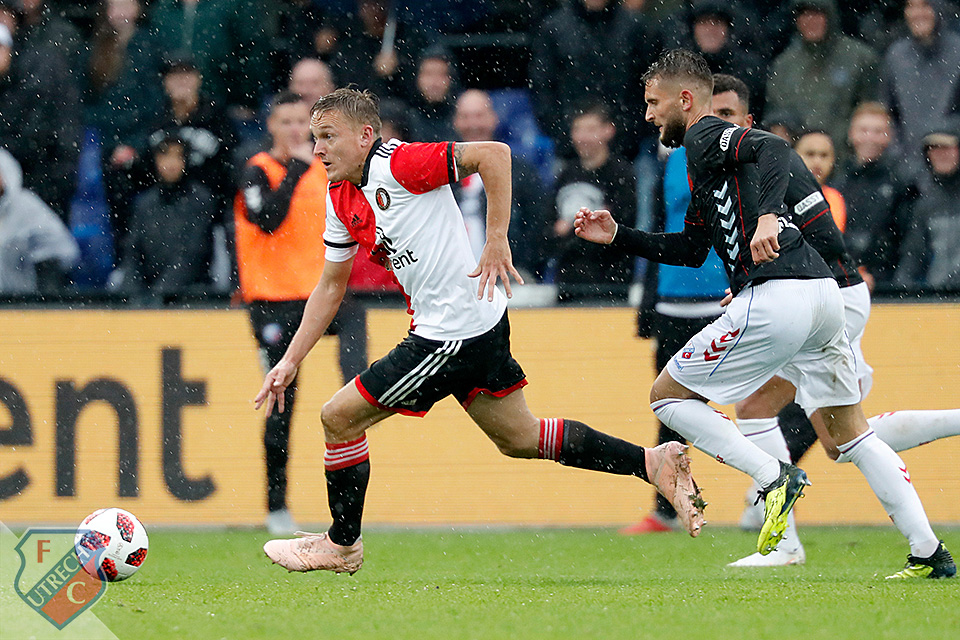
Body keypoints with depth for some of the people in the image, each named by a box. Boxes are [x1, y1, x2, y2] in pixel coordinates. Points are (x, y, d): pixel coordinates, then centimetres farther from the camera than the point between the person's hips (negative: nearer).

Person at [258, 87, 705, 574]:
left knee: (339, 418, -2)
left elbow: (493, 153, -26)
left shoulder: (396, 164, -17)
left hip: (456, 330, -10)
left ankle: (341, 544, 14)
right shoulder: (341, 197, 11)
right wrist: (290, 362, 13)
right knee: (518, 439, 17)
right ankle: (651, 463, 19)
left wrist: (496, 241, -27)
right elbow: (331, 286, 19)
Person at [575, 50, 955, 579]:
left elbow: (773, 150, -21)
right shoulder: (709, 155, 28)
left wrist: (767, 214, -36)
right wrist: (618, 236, 30)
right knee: (851, 433, 16)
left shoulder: (704, 137, -1)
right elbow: (690, 249, 35)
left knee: (668, 396, 4)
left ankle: (774, 477, -9)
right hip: (823, 296, 10)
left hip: (776, 299, -10)